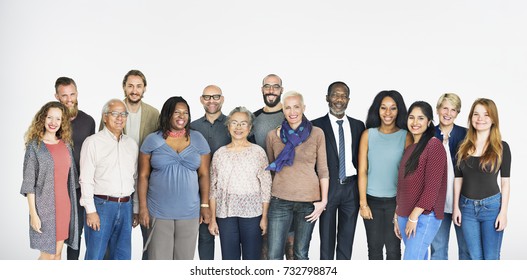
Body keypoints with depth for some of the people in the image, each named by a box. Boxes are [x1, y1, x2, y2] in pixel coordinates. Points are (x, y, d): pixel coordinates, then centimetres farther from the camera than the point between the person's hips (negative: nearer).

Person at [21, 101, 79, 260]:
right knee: (48, 254, -1)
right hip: (45, 206, -5)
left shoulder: (66, 144, 8)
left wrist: (72, 205, 10)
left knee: (58, 252, 10)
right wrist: (33, 213, -13)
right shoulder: (34, 146, -6)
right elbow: (29, 182, -8)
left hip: (64, 205, 5)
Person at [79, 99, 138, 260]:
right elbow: (86, 180, -7)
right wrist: (90, 211, -12)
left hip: (125, 206, 5)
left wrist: (136, 209, 14)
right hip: (101, 205, -5)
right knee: (95, 256, -1)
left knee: (122, 257, 11)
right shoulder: (93, 142, -4)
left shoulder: (132, 144, 13)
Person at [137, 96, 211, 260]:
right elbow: (143, 176, 2)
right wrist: (143, 208, -3)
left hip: (189, 212, 1)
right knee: (159, 257, 3)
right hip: (159, 213, -1)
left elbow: (204, 174, 4)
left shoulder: (197, 139, 5)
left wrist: (205, 205, -2)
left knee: (185, 257, 8)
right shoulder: (152, 140, 2)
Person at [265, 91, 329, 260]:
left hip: (309, 200, 0)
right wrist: (267, 199, 11)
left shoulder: (316, 134, 0)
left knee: (301, 253, 8)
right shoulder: (272, 136, 4)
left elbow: (323, 169, 2)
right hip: (280, 200, 1)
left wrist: (324, 201, -2)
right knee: (274, 255, -3)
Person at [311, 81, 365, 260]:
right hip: (328, 187, -3)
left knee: (347, 238, 11)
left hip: (351, 188, 3)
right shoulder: (317, 125, -2)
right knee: (327, 238, 7)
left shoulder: (358, 126, 8)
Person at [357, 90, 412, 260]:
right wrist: (363, 203, -4)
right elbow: (362, 171, 0)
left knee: (393, 248, 5)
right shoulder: (368, 134, 1)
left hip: (395, 200, -1)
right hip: (372, 200, 1)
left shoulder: (406, 136, -1)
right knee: (374, 247, 10)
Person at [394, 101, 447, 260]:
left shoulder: (434, 145, -10)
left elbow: (433, 186, -15)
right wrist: (397, 216, 17)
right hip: (405, 215, 7)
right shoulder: (409, 148, 14)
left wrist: (414, 216, -16)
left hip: (424, 216, -7)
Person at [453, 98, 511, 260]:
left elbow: (505, 182, -3)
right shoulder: (463, 147, 5)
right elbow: (458, 179, 8)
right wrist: (456, 207, 3)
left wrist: (503, 212, -8)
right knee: (475, 257, 11)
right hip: (467, 207, 3)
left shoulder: (501, 147, -3)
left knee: (491, 258, 4)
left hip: (491, 206, -3)